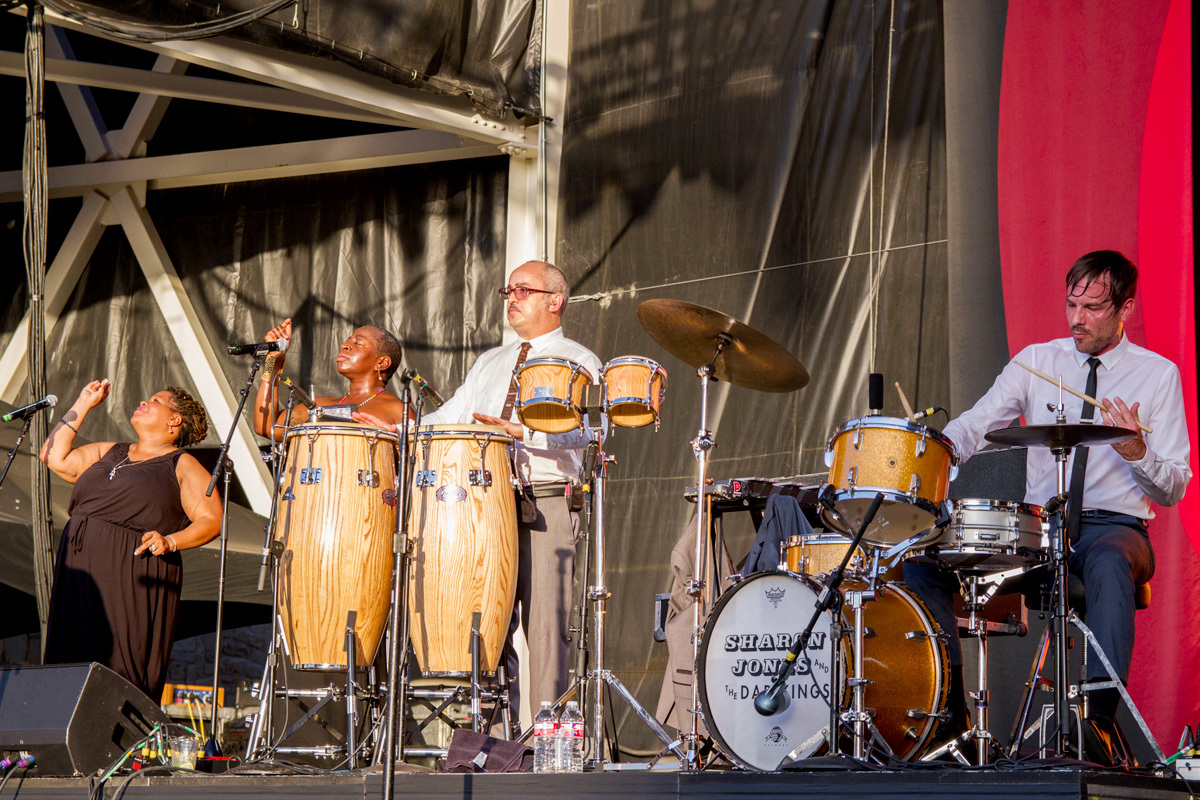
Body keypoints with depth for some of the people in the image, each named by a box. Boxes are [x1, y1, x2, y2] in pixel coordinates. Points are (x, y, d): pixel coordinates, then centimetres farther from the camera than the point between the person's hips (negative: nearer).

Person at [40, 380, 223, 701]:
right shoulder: (108, 453, 24)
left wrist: (171, 541, -19)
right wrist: (82, 407, 18)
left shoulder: (183, 467, 6)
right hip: (81, 573, 5)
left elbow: (212, 520, -2)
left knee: (122, 667, -11)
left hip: (134, 577, -5)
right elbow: (55, 457, 15)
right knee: (75, 662, -1)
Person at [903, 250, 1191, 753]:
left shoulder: (1158, 375, 2)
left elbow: (1173, 490, -1)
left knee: (1108, 562, -41)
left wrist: (1136, 451, -22)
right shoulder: (1037, 361, 10)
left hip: (1115, 527, -3)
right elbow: (973, 428, 1)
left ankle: (1099, 718, -47)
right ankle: (949, 706, -12)